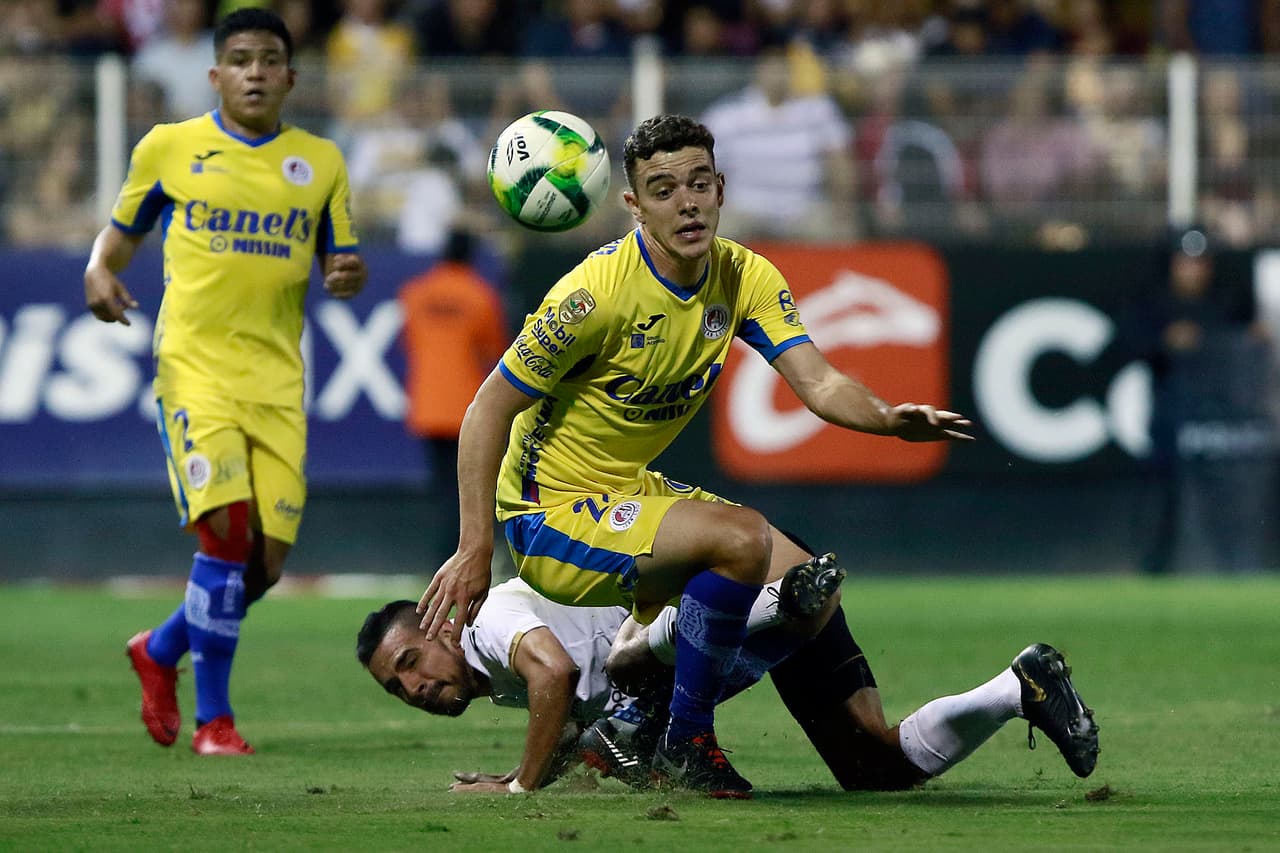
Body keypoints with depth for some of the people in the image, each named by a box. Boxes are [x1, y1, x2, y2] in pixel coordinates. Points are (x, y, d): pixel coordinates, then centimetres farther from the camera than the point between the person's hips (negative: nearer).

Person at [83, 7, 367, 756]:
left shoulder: (320, 162, 9)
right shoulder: (169, 148, 4)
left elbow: (340, 265, 11)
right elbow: (123, 230, 15)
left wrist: (349, 275, -12)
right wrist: (101, 271, -7)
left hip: (277, 377, 3)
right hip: (194, 361, -3)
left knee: (266, 557, 0)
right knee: (226, 526, -20)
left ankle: (162, 651, 29)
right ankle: (213, 718, -9)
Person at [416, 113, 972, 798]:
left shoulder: (746, 278, -2)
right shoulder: (596, 292, -23)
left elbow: (818, 384, -11)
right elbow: (488, 411, -18)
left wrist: (890, 418, -33)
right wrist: (475, 551, -23)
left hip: (633, 493, 8)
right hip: (553, 514, -8)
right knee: (742, 538, -29)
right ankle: (686, 742, -12)